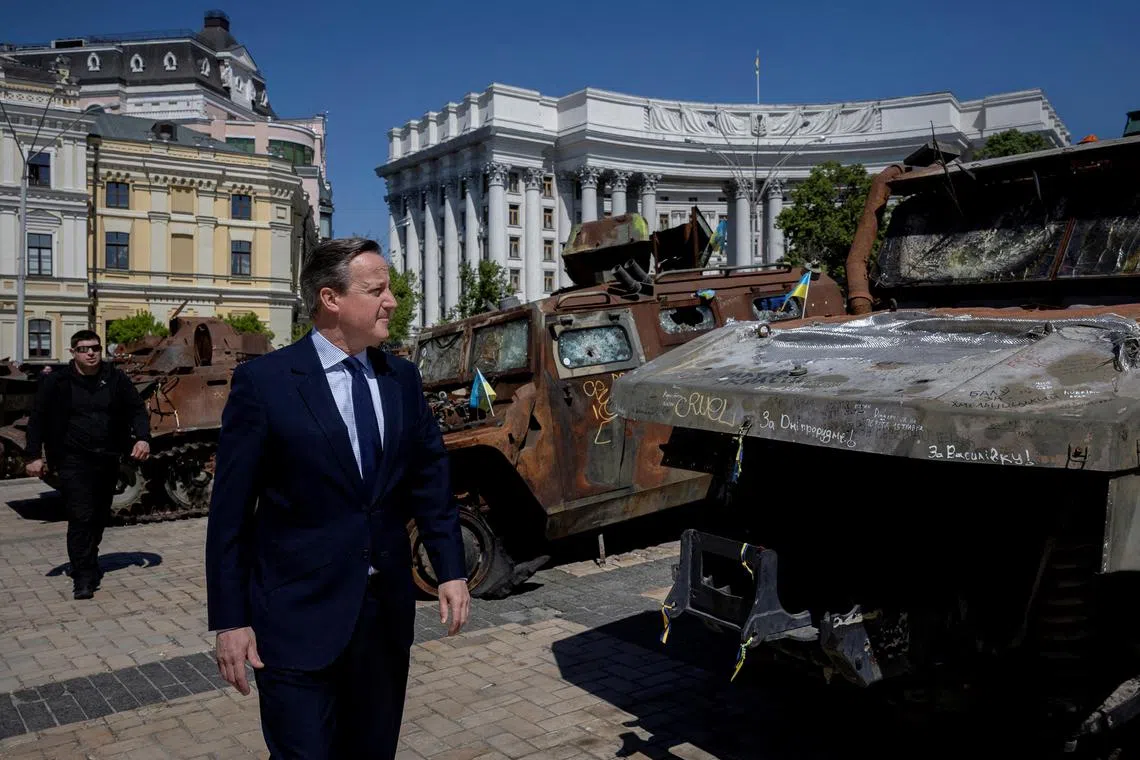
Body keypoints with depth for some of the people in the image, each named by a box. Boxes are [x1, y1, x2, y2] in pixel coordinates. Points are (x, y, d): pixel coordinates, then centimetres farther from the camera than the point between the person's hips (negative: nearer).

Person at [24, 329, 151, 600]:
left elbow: (137, 409, 6)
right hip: (73, 461, -3)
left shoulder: (116, 379, 2)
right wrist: (35, 456, -4)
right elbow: (38, 418, 2)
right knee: (81, 517, -10)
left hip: (108, 460, 3)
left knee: (100, 517, 14)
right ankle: (83, 578, -4)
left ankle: (89, 562, 36)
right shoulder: (57, 382, -2)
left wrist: (142, 438, -10)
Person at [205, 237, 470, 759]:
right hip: (299, 617, -5)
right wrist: (229, 620, -8)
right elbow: (230, 512, -8)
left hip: (388, 611, 5)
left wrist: (451, 569, 3)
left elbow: (430, 480, 9)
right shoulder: (263, 381, -10)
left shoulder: (402, 378, 5)